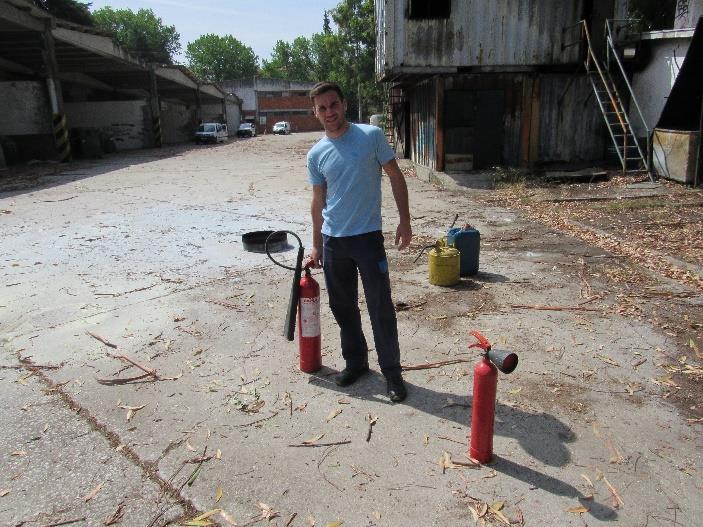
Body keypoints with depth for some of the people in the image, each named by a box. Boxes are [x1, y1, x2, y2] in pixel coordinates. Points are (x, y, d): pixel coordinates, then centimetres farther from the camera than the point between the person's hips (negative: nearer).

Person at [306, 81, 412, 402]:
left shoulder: (371, 136, -5)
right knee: (342, 307, 14)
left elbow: (396, 177, 0)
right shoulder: (316, 154, 5)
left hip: (367, 237, -4)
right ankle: (355, 361, 33)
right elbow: (318, 201, 12)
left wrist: (405, 221, -6)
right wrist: (316, 244, 15)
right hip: (333, 241, 4)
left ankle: (392, 373, 15)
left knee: (381, 309, 0)